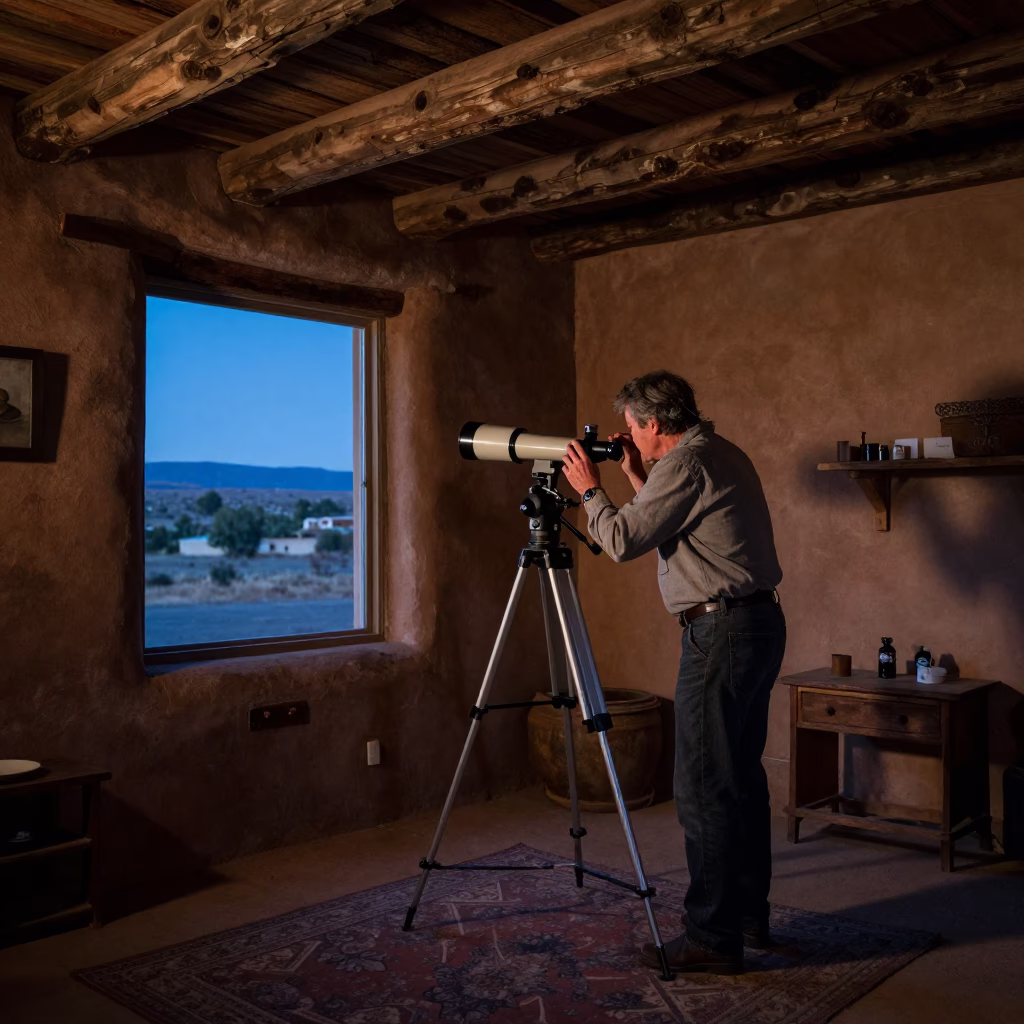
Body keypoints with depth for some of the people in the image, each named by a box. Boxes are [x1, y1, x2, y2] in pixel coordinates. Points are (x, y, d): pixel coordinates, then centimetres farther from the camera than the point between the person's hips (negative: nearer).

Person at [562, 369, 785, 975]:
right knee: (742, 777, 16)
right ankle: (750, 916, 27)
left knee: (705, 787, -5)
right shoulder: (725, 455, 16)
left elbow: (622, 541, -14)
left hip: (721, 631, -10)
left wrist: (590, 490, 1)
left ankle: (712, 938, 3)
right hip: (761, 624, 10)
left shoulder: (685, 463, -13)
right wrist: (637, 479, 21)